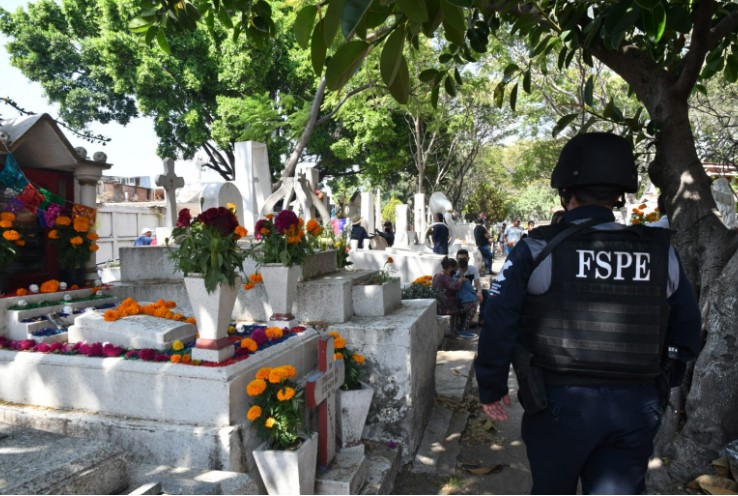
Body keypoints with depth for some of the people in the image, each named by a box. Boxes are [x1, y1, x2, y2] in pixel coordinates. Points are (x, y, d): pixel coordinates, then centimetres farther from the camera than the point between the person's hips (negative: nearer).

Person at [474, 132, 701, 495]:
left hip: (559, 400, -2)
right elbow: (687, 326, 10)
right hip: (635, 405, 3)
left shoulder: (538, 250, -11)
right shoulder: (661, 253, 1)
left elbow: (498, 324, -12)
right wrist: (664, 383, 22)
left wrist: (492, 387, 1)